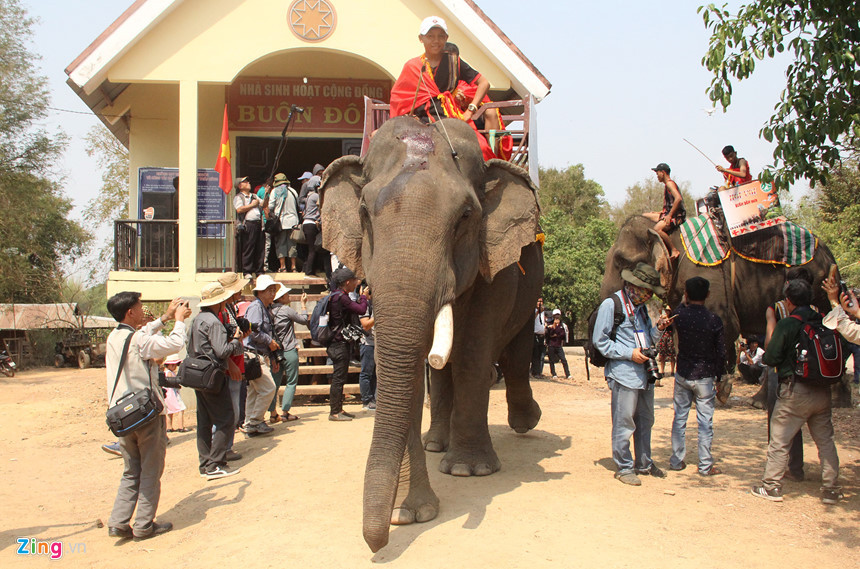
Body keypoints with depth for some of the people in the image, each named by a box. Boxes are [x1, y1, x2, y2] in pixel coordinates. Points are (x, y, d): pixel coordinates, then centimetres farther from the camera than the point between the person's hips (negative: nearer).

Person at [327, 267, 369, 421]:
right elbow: (362, 310, -21)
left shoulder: (338, 296, 14)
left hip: (340, 343, 11)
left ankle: (338, 409, 22)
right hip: (340, 343, -11)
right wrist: (363, 296, -3)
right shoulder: (341, 297, -18)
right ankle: (334, 412, 0)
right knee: (338, 378, -5)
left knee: (339, 377, 15)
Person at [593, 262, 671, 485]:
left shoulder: (641, 307, 18)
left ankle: (644, 463, 29)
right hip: (624, 375, -8)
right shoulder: (611, 305, -7)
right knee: (624, 424, -3)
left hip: (644, 374, 8)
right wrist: (629, 353, -15)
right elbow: (600, 341, -10)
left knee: (645, 421, 16)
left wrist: (658, 329, 5)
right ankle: (624, 467, 9)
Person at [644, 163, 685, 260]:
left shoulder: (670, 183, -10)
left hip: (676, 216, -11)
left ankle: (674, 250, -28)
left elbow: (678, 198, -26)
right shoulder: (666, 185, 21)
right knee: (644, 216, 15)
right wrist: (659, 212, 16)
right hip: (667, 214, 11)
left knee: (657, 229, -36)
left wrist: (669, 216, -24)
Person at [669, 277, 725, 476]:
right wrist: (719, 377, 5)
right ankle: (705, 465, 8)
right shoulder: (714, 320, -12)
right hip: (705, 376, -2)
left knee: (680, 417, 12)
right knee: (705, 420, 4)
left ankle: (676, 460, 18)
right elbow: (721, 352, -6)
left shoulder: (679, 315, -8)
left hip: (683, 374, 2)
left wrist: (685, 301, 23)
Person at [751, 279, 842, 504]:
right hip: (823, 391, 5)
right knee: (825, 441, 13)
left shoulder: (786, 325, -11)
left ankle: (771, 486, 9)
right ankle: (831, 489, 17)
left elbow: (771, 358, -10)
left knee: (779, 441, 4)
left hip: (795, 391, -5)